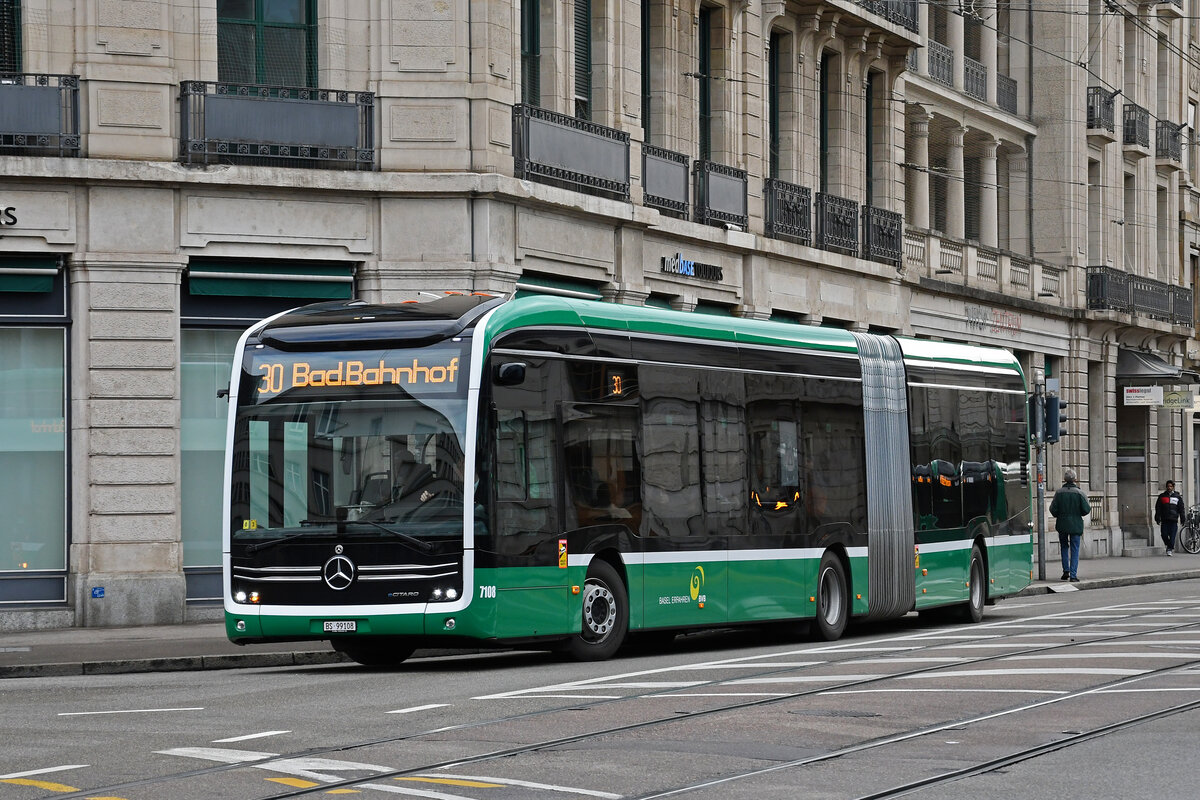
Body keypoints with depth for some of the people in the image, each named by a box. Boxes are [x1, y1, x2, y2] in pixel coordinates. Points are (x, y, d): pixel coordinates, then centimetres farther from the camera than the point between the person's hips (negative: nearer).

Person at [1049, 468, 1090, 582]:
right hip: (1076, 525, -1)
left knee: (1064, 547, 18)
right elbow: (1086, 509, -10)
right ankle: (1073, 575, -3)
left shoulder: (1059, 493, -5)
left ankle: (1066, 571, 9)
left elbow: (1053, 509, -5)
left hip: (1062, 525, 1)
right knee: (1074, 549, 3)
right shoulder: (1079, 492, -8)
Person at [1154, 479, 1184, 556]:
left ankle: (1170, 549, 0)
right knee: (1164, 535, -2)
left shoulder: (1178, 497, 10)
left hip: (1174, 520, -1)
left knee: (1172, 536, -7)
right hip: (1164, 520, 1)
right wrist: (1157, 517, 1)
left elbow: (1181, 508, 10)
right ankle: (1169, 546, 20)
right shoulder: (1162, 496, 11)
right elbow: (1158, 508, 9)